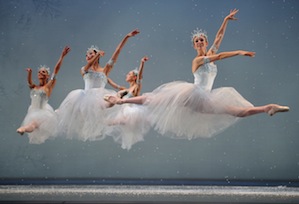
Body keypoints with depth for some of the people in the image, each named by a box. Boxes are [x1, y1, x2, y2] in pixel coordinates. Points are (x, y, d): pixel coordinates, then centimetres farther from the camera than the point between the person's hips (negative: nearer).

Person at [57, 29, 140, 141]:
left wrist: (126, 37, 3)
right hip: (86, 97, 1)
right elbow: (87, 67, -6)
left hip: (100, 97, -1)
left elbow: (115, 55, 10)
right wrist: (98, 54, -21)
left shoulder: (105, 70, 16)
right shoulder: (83, 70, 19)